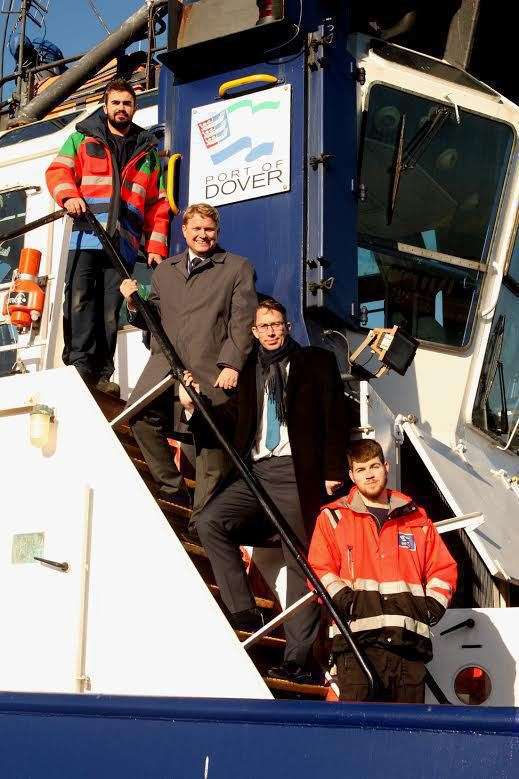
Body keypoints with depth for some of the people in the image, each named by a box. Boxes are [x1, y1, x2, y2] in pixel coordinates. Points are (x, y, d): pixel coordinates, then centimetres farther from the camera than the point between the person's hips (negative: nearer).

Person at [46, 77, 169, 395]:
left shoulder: (147, 151, 22)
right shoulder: (83, 138, 18)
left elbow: (158, 204, 18)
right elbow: (58, 170, 7)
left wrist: (156, 247, 8)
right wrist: (69, 195, -15)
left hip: (124, 242, 2)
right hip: (86, 235, -1)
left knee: (111, 309, -2)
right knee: (80, 299, -13)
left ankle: (100, 375, -3)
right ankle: (79, 364, -15)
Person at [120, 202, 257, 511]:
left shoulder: (237, 268, 10)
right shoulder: (165, 270, 24)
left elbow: (242, 320, 1)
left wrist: (231, 365, -11)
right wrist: (135, 303, 4)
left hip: (211, 368, -3)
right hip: (166, 361, 3)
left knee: (211, 438, -4)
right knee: (140, 415, -20)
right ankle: (172, 486, -8)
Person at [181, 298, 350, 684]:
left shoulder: (316, 362, 9)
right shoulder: (249, 371, 19)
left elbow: (336, 418, 2)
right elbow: (234, 425, 13)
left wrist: (333, 473, -7)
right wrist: (194, 406, -3)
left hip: (296, 472, -4)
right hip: (255, 471, 4)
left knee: (300, 562, -6)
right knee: (208, 520, -17)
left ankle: (298, 657, -4)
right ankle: (244, 612, -10)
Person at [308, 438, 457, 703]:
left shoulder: (416, 518, 20)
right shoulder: (333, 517, 12)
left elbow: (443, 567, 22)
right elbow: (319, 569, 5)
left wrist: (434, 606, 7)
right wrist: (344, 600, -10)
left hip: (411, 641, 3)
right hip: (358, 641, -3)